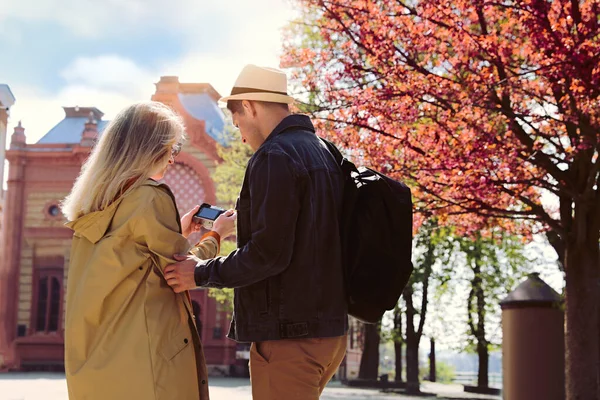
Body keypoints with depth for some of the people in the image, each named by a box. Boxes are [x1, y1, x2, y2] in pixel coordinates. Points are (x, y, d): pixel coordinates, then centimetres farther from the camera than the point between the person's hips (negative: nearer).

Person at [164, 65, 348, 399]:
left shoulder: (275, 156, -14)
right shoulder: (324, 153, 14)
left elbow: (268, 253, -20)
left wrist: (202, 273, -8)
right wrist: (242, 223, 23)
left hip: (289, 335, -9)